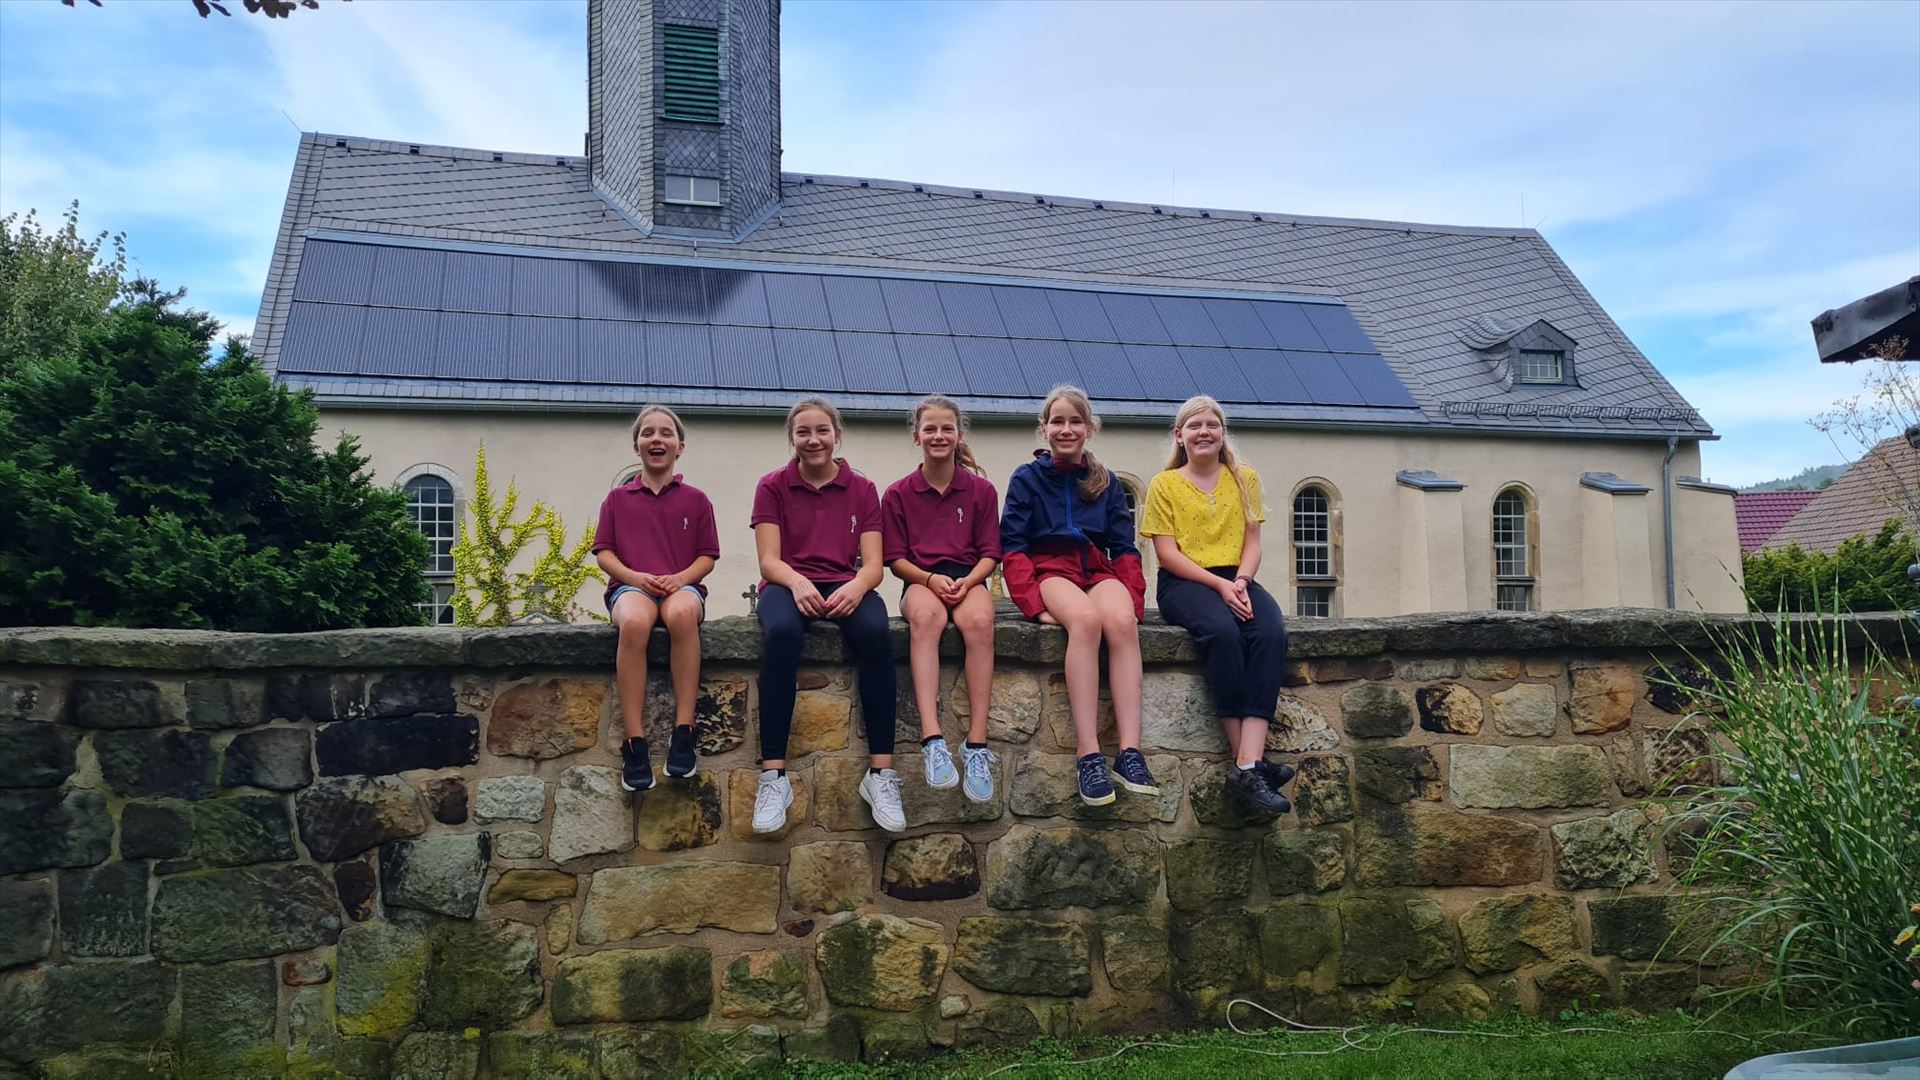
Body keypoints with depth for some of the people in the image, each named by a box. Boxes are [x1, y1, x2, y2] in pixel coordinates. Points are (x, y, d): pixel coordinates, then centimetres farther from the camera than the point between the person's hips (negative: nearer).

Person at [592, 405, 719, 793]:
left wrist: (680, 578, -10)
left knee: (682, 613, -40)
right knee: (634, 622, -39)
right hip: (630, 585, 0)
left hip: (682, 585, 0)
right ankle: (634, 743, -37)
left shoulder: (695, 500, 15)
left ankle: (683, 732, -36)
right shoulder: (617, 498, 16)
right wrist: (636, 577, -9)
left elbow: (707, 557, 11)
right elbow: (604, 553, 10)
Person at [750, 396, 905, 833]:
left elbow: (872, 564, 3)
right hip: (787, 584, -1)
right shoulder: (773, 487, 11)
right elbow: (769, 560, -1)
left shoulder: (862, 489, 13)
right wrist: (797, 582, -23)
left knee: (875, 632, -35)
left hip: (844, 587, 1)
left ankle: (882, 773, -34)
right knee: (781, 632, -38)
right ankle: (773, 776, -39)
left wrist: (855, 587, -21)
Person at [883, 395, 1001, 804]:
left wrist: (967, 581, -12)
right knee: (925, 615, -39)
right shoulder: (898, 494, 9)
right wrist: (930, 579, -12)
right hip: (920, 581, -1)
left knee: (979, 620, -37)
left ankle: (976, 744, -38)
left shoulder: (981, 490, 10)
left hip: (968, 579, 1)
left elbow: (989, 554, 8)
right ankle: (932, 741, -49)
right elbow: (896, 559, 7)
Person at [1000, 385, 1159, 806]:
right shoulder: (1027, 479, 9)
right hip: (1050, 569, -3)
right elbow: (1012, 548, 0)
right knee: (1085, 618, -37)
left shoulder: (1106, 483, 18)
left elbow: (1124, 549, 13)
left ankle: (1130, 752, -41)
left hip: (1098, 569, 3)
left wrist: (1133, 599, -5)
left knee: (1121, 621, -34)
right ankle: (1088, 753, -43)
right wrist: (1034, 602, -15)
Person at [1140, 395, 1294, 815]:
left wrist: (1240, 582, -11)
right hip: (1184, 583, -3)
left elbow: (1252, 542, 10)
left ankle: (1247, 766, -39)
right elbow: (1167, 552, -2)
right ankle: (1253, 760, -32)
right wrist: (1219, 585, -15)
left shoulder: (1244, 478, 16)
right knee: (1223, 631, -36)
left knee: (1271, 632, -31)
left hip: (1236, 580, 3)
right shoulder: (1165, 484, 7)